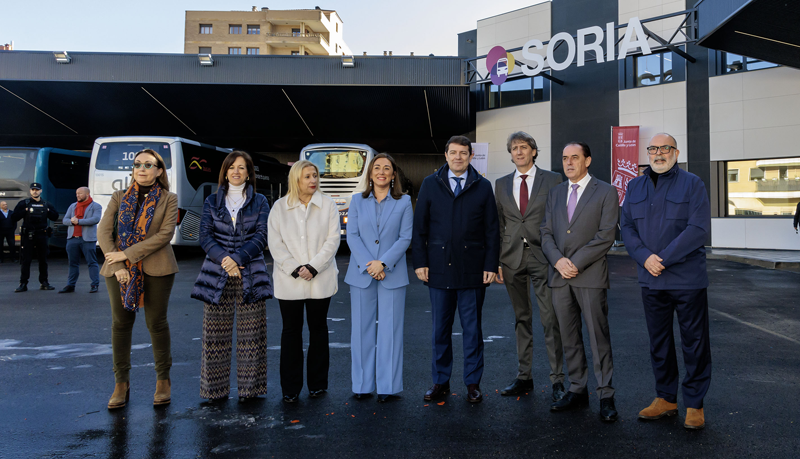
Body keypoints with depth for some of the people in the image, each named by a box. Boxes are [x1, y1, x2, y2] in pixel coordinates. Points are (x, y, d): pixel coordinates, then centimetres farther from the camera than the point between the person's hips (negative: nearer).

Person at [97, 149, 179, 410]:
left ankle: (163, 379, 14)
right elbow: (104, 232, 3)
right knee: (121, 323, 3)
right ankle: (121, 383, 13)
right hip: (119, 269, 2)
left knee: (156, 322, 1)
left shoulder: (168, 199, 4)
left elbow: (166, 234, -9)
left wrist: (128, 253, -13)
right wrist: (117, 265, -10)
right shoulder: (119, 198, 12)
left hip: (156, 269, -2)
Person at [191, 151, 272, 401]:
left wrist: (238, 258, -14)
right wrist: (223, 259, -14)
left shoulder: (259, 202, 10)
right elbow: (205, 236, 3)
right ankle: (215, 389, 13)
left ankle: (250, 388, 10)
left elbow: (261, 237, -1)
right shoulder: (212, 202, 12)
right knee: (215, 336, 2)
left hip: (250, 275, -1)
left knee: (251, 335, 0)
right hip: (217, 276, 1)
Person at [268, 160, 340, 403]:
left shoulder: (327, 205, 4)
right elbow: (275, 244, 0)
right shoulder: (280, 207, 4)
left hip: (320, 280, 0)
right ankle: (290, 388, 13)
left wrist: (313, 267, -12)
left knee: (318, 329, 8)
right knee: (291, 331, 4)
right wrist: (294, 269, -11)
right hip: (289, 281, 0)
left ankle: (317, 384, 20)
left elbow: (333, 239, -2)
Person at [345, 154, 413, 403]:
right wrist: (369, 266, -11)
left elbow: (405, 238, -2)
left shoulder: (404, 202, 5)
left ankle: (387, 386, 9)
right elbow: (352, 235, 1)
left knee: (390, 330, 1)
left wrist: (382, 263, -13)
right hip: (361, 274, 1)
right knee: (362, 329, 5)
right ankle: (362, 384, 15)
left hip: (392, 275, -1)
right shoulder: (357, 201, 9)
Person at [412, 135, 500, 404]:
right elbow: (419, 227, 6)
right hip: (439, 268, 1)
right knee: (441, 328, 9)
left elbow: (492, 230, 4)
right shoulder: (430, 184, 7)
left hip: (472, 270, -1)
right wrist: (420, 262, -2)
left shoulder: (483, 187, 5)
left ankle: (473, 383, 19)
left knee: (472, 328, 7)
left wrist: (491, 265, -3)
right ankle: (441, 382, 21)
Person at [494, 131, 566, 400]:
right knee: (521, 319, 11)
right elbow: (499, 224, 13)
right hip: (512, 259, 4)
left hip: (543, 257, -3)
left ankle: (557, 380, 5)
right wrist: (497, 261, 6)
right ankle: (524, 377, 21)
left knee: (551, 320, -5)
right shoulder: (501, 184, 13)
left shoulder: (552, 180, 3)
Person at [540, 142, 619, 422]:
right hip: (559, 276, 5)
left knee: (599, 337, -2)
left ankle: (605, 396, 7)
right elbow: (546, 232, 10)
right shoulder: (555, 193, 16)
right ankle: (577, 390, 20)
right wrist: (558, 260, -8)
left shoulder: (606, 192, 1)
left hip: (590, 276, -5)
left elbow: (606, 235, -8)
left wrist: (576, 263, -14)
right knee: (569, 338, 10)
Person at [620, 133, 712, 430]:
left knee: (694, 343, 3)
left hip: (687, 280, -4)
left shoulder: (692, 184, -3)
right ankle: (666, 398, 26)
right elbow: (627, 227, 6)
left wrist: (663, 259, -17)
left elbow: (699, 229, -12)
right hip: (651, 281, 4)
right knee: (659, 342, 12)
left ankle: (694, 405, 16)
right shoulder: (635, 187, 11)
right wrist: (645, 257, -12)